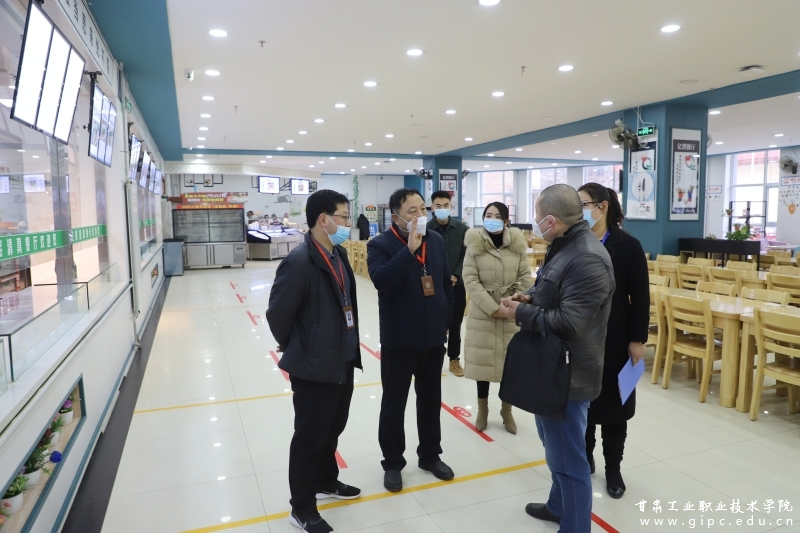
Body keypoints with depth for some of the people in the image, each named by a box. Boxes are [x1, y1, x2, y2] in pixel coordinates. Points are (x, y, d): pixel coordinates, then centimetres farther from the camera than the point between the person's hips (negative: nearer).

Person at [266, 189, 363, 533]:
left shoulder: (339, 254, 5)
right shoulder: (299, 262, -22)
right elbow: (277, 314, -17)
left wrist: (349, 347, 14)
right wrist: (296, 350, -2)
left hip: (343, 362, 8)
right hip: (314, 368, -8)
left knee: (332, 430, 24)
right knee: (309, 437, 8)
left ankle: (326, 482, 46)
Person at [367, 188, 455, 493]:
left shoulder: (436, 241, 4)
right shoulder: (380, 245, -11)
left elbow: (446, 283, 12)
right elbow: (381, 280, -30)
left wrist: (445, 321, 10)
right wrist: (409, 249, -31)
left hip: (433, 337, 5)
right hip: (399, 339, -4)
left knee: (430, 399, 17)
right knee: (393, 403, 8)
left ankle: (430, 455, 36)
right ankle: (392, 463, 26)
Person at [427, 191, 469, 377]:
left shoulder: (461, 228, 3)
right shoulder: (426, 229, -5)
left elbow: (466, 255, 2)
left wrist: (455, 275, -10)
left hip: (457, 284, 2)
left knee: (455, 324, 10)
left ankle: (454, 359, 22)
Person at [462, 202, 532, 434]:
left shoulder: (517, 245, 1)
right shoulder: (475, 245, -4)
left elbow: (525, 277, 1)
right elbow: (470, 279, -9)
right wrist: (492, 307, -16)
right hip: (483, 312, -1)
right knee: (483, 360, 7)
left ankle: (506, 410, 27)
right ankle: (482, 409, 26)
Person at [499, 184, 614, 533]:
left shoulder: (587, 259, -25)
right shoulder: (564, 246, 8)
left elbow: (568, 322, -30)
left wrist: (521, 314, -18)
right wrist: (531, 297, 1)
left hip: (569, 373, -11)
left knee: (567, 457, 5)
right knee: (555, 445, 26)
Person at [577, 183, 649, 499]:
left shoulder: (627, 246, -6)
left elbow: (640, 297, -5)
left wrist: (638, 339, -7)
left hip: (616, 339, -2)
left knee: (614, 402, 10)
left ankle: (613, 468, 27)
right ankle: (584, 458, 32)